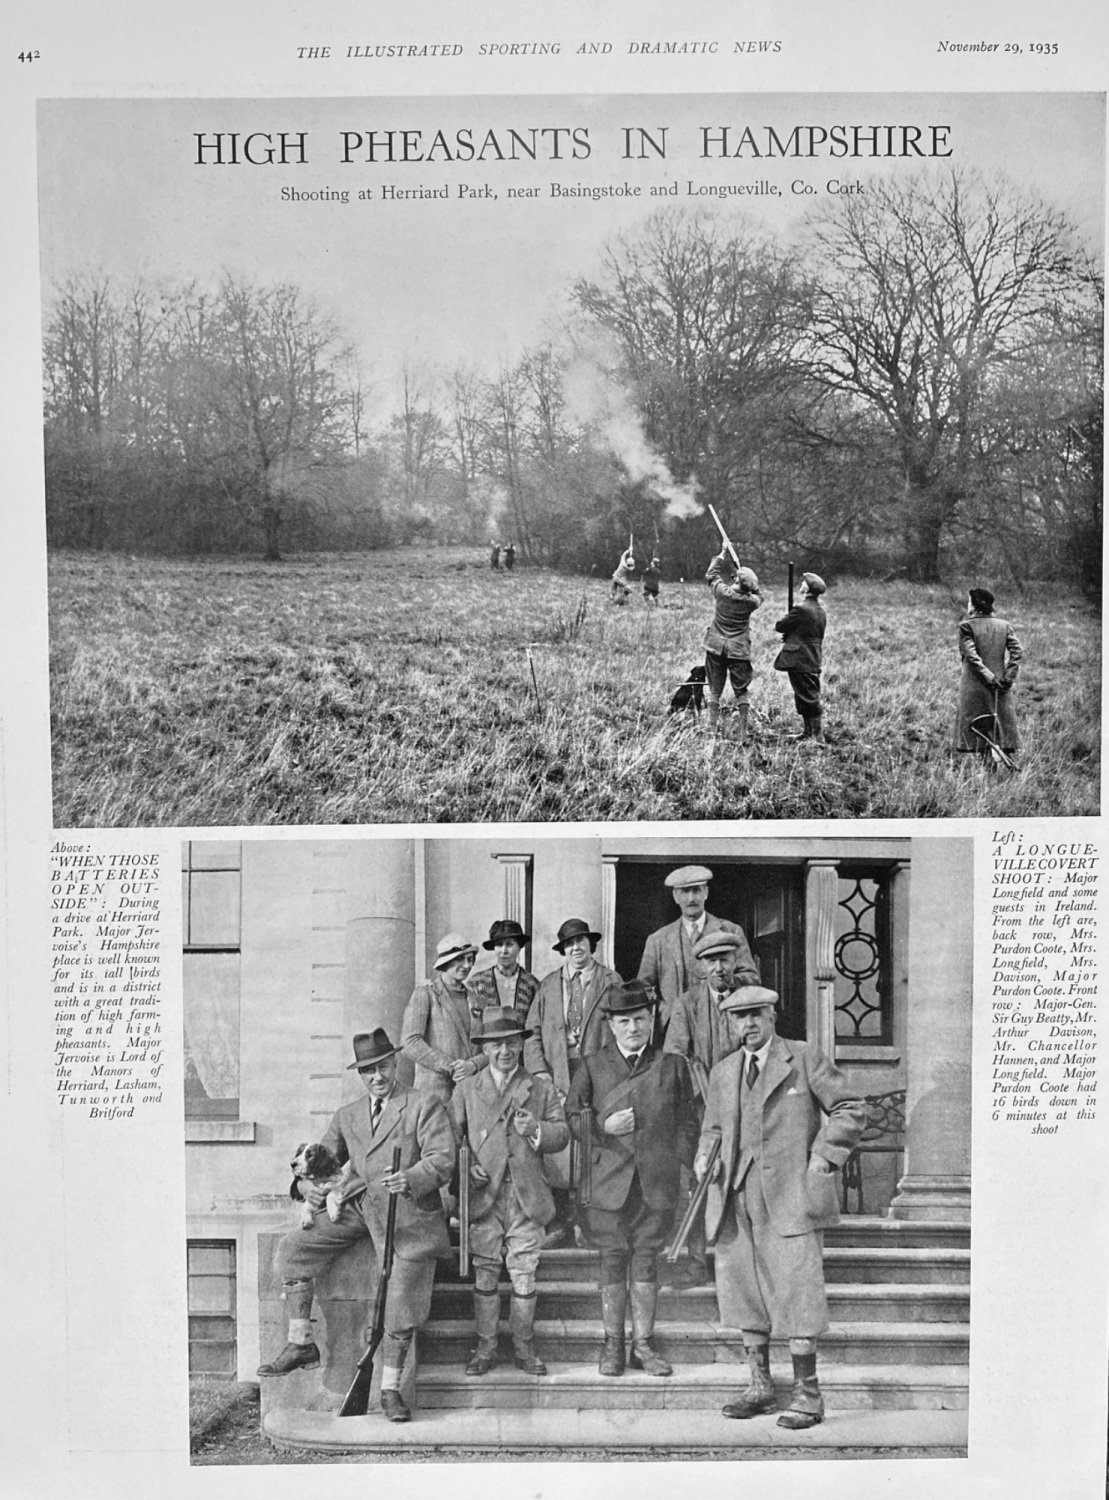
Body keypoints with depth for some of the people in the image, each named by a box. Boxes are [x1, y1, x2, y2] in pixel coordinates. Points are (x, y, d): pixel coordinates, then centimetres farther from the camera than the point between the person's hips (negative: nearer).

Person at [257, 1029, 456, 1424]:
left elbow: (442, 1159, -9)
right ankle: (301, 1344, -3)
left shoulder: (424, 1106, 2)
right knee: (293, 1245, -11)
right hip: (356, 1206, 5)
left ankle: (390, 1388, 8)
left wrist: (409, 1179, -29)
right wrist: (309, 1183, -9)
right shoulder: (348, 1116, 18)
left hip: (407, 1210, -5)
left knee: (400, 1300, -7)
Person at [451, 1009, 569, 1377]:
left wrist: (536, 1129, -16)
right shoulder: (466, 1089, 9)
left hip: (526, 1197, 0)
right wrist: (465, 1165, -10)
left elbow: (563, 1134, 3)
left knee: (524, 1275, 3)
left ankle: (525, 1348, 16)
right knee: (484, 1275, 6)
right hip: (483, 1195, 0)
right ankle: (485, 1347, 17)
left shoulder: (542, 1089, 9)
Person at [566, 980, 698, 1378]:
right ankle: (612, 1344, 14)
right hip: (608, 1181, 0)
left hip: (657, 1182, 0)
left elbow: (686, 1125, 10)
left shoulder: (672, 1067, 8)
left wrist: (684, 1168, 2)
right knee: (612, 1260, 4)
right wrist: (604, 1127, -11)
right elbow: (571, 1117, 6)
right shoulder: (592, 1067, 6)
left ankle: (643, 1344, 14)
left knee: (646, 1259, 5)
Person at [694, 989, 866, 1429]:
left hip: (790, 1195, -5)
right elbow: (712, 1128, 24)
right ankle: (759, 1386, 23)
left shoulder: (805, 1059, 0)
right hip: (736, 1198, 5)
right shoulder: (723, 1072, 15)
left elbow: (851, 1109, 1)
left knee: (795, 1292, -6)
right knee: (742, 1290, 9)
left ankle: (807, 1395, 4)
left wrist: (822, 1158, -7)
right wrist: (705, 1157, 4)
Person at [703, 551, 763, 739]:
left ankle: (712, 728, 4)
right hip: (739, 650, 0)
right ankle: (743, 730, 6)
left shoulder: (723, 592, -10)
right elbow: (759, 596, 17)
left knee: (714, 688, 8)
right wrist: (749, 585, 9)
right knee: (741, 690, 7)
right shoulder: (750, 601, -8)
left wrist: (722, 555, 16)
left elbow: (711, 575, 9)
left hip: (716, 646, 0)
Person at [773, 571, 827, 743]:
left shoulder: (801, 609, -17)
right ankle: (808, 733, 25)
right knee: (807, 698, 18)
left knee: (809, 700, -6)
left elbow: (780, 626, -9)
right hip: (814, 661, 9)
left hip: (800, 661, -9)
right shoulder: (820, 611, 11)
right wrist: (790, 635, 13)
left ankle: (819, 738, -5)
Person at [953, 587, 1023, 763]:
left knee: (981, 730, 1)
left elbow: (971, 655, -15)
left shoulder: (967, 626, -5)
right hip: (1001, 688, 3)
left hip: (975, 686, -3)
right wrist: (1008, 678, -6)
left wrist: (987, 675, -15)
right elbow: (1018, 651, -3)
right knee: (1003, 726, 10)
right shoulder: (1004, 625, 6)